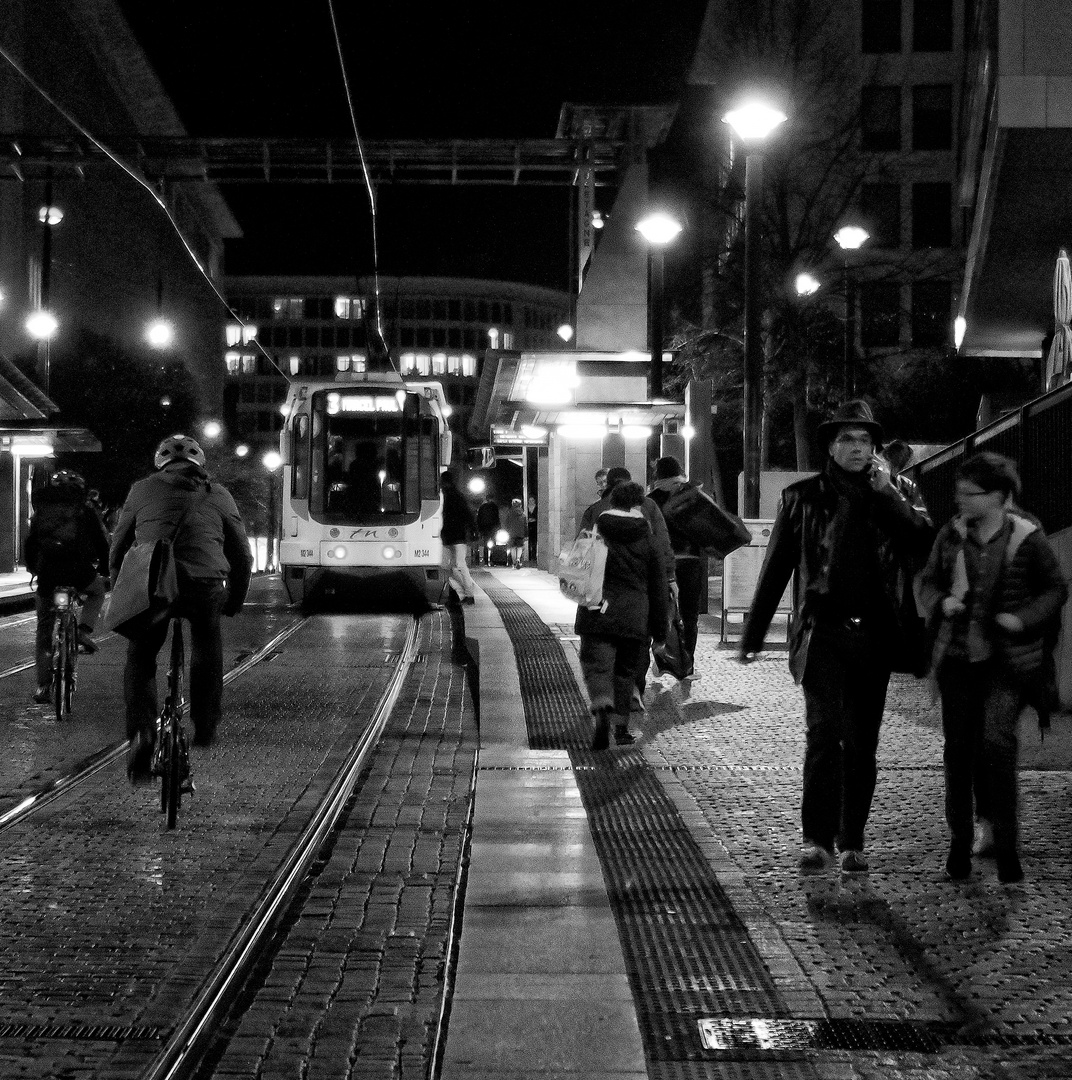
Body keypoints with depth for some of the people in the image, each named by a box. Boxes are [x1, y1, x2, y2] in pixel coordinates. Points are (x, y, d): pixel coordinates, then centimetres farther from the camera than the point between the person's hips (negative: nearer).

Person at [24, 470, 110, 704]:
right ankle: (84, 632, 7)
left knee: (44, 629, 13)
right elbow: (102, 542, 14)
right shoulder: (85, 509, 14)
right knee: (97, 590, 32)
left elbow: (30, 545, 22)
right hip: (78, 568, -2)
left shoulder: (41, 510, 20)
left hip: (46, 572, 2)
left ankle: (43, 686, 9)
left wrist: (34, 569, 36)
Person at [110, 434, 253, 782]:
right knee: (208, 647, 29)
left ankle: (141, 731, -4)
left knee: (140, 659, 17)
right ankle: (205, 727, 30)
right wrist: (235, 602, 37)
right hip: (205, 588, 1)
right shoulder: (218, 495, 20)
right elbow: (241, 556, 24)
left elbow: (117, 550, 22)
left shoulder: (142, 491, 19)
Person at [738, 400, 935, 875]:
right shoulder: (803, 497, 7)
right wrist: (752, 635, 7)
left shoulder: (892, 498, 11)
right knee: (824, 731, -16)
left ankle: (852, 843, 17)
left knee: (862, 742, 7)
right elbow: (775, 568, 8)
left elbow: (925, 542, -6)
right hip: (823, 633, -2)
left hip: (874, 635, 2)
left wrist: (886, 492, -10)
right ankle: (817, 839, -12)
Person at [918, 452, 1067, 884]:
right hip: (957, 654, 4)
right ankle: (959, 840, 19)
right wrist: (941, 602, -7)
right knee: (958, 747, 6)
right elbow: (928, 581, 15)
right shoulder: (951, 535, 4)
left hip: (1008, 659, -4)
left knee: (996, 740, -17)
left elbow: (1056, 589, 4)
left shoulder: (1027, 538, -5)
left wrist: (1023, 618, -11)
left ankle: (1005, 844, -7)